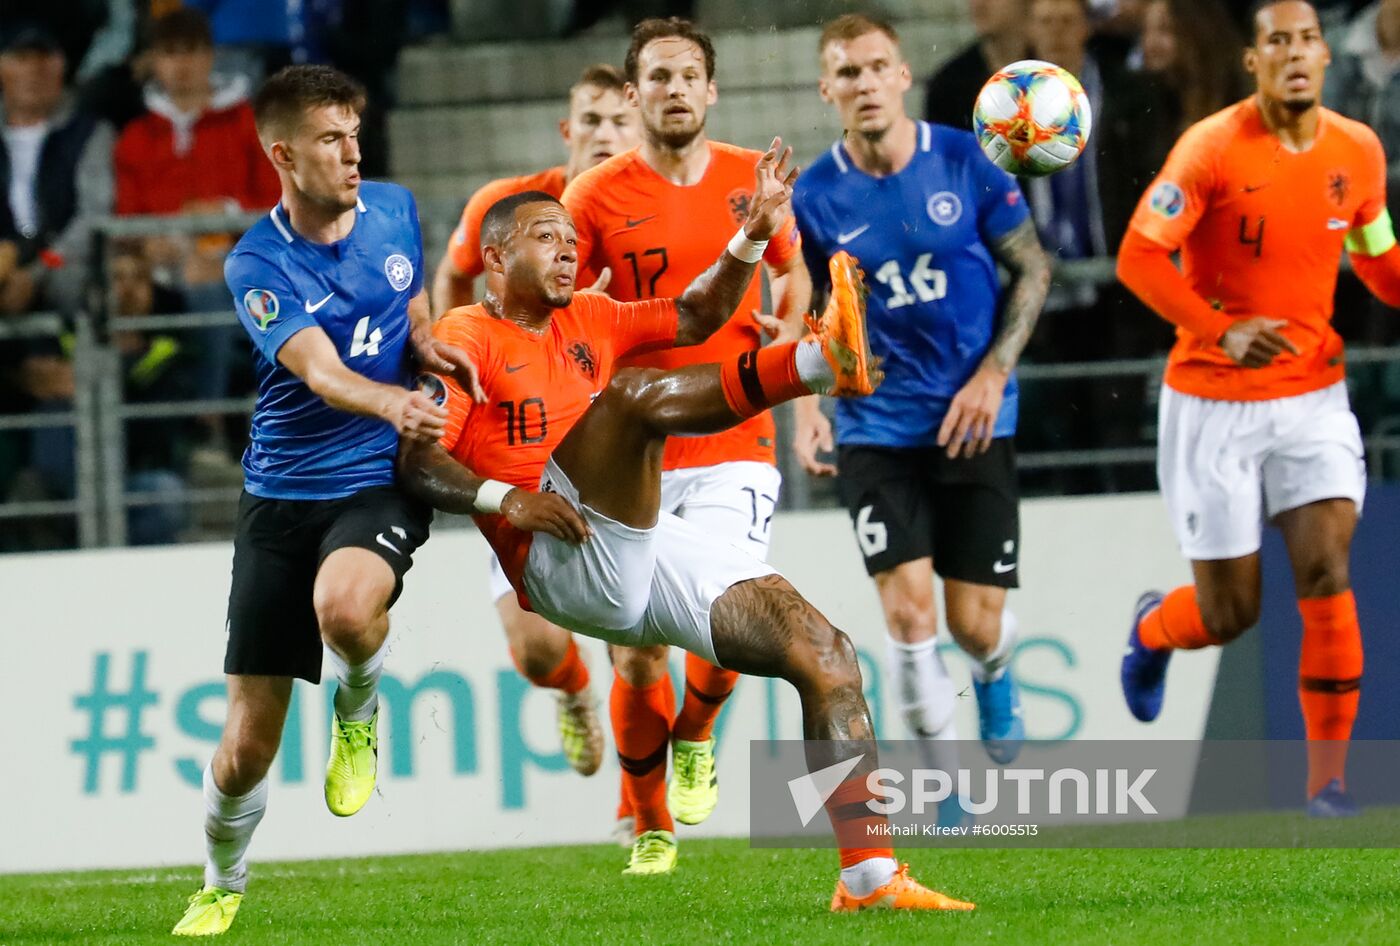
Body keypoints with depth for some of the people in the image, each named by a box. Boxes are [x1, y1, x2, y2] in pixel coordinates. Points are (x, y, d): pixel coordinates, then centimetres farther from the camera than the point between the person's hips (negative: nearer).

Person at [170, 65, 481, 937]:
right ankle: (221, 888, 28)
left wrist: (429, 346, -3)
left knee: (344, 604, -37)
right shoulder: (258, 265, -10)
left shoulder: (395, 210, 2)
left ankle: (360, 710, -1)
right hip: (283, 494, -1)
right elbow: (320, 372, -24)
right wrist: (392, 402, -45)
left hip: (380, 482, 1)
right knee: (249, 742, 0)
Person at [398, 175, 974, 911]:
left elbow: (695, 317, 23)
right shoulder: (468, 337, 4)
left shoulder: (587, 320, 25)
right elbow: (417, 462, -6)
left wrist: (751, 239, 8)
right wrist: (506, 499, -21)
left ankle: (868, 876, -9)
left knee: (822, 651, -6)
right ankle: (821, 360, -47)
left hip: (643, 547, 7)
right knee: (631, 391, -29)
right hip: (564, 556, -7)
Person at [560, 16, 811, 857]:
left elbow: (794, 271, 21)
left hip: (735, 446, 1)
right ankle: (643, 817, 21)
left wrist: (783, 342, 3)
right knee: (637, 652, -1)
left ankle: (695, 739, 17)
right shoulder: (596, 197, -2)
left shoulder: (751, 179, 4)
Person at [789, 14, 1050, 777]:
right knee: (909, 616, -14)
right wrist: (807, 407, -5)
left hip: (974, 424, 0)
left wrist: (994, 374, -8)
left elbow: (1031, 268, 3)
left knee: (974, 625, 1)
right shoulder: (815, 197, -3)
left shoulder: (967, 162, -6)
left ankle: (996, 668, 39)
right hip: (876, 430, 0)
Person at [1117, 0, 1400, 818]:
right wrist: (1222, 331, -28)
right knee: (1231, 613, 2)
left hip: (1314, 394, 3)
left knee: (1328, 573, -15)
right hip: (1215, 403, -3)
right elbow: (1139, 258, -15)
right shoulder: (1213, 149, -13)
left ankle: (1328, 778, -6)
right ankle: (1153, 629, 40)